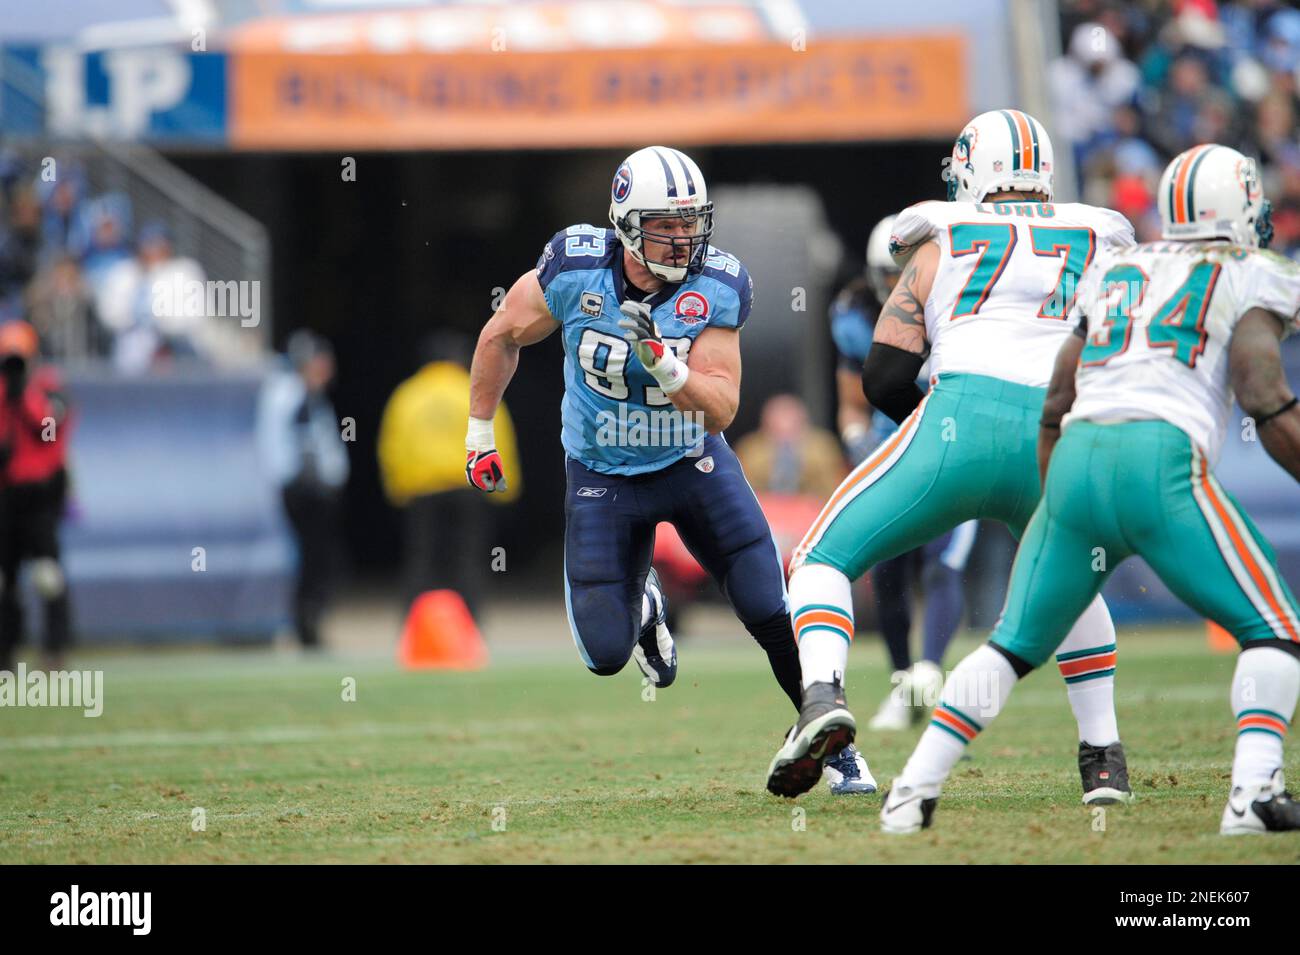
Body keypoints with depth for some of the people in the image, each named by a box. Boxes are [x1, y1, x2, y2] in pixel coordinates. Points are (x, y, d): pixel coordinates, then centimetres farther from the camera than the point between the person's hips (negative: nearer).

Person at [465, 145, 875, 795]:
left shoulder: (716, 289, -20)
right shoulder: (573, 270, -20)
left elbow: (721, 408, -21)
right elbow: (501, 337, -1)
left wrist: (661, 362, -39)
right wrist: (479, 435, 7)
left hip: (692, 463, 0)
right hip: (603, 477, 0)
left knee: (773, 613, -9)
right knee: (606, 654, -3)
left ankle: (835, 746, 12)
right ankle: (639, 606, 36)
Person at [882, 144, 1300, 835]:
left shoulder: (1113, 271, 27)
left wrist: (1055, 505, 35)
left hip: (1075, 462, 5)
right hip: (1160, 462, -5)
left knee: (1015, 643, 17)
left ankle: (913, 792, 8)